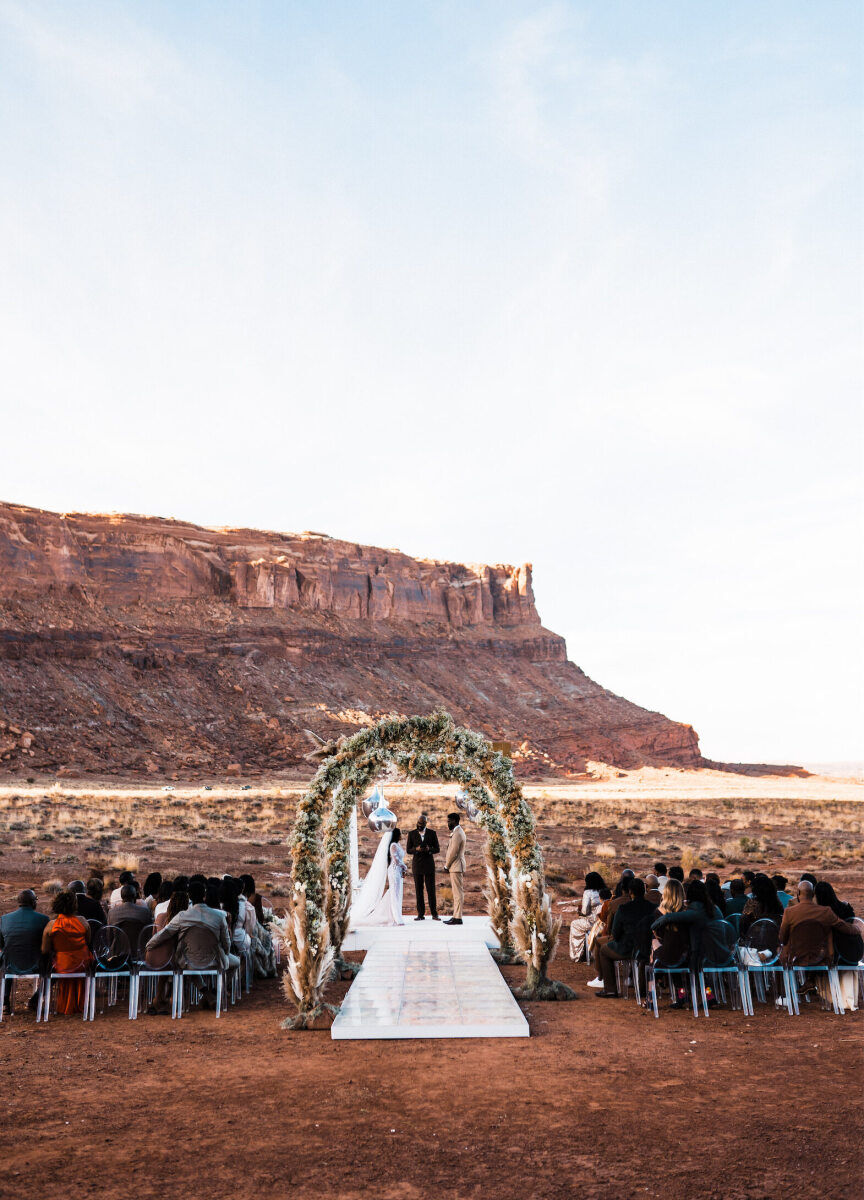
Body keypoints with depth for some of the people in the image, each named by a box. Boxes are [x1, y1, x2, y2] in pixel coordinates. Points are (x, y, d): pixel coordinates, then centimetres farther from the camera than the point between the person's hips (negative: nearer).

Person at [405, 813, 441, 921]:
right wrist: (416, 849, -19)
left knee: (431, 889, -2)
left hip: (429, 864, -1)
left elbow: (437, 849, 2)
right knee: (418, 890, 1)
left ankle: (434, 914, 4)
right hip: (417, 864, 1)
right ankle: (421, 914, 5)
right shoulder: (412, 834, 3)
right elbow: (408, 850, 2)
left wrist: (429, 849, -19)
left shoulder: (432, 833, 2)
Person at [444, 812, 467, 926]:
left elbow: (453, 852, -18)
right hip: (456, 867, 11)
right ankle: (455, 916, 16)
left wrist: (446, 865, -8)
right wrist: (447, 862, 10)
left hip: (456, 867, -11)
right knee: (457, 892, 12)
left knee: (458, 892, -8)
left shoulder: (457, 834, -16)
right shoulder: (458, 832, 17)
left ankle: (458, 918, -7)